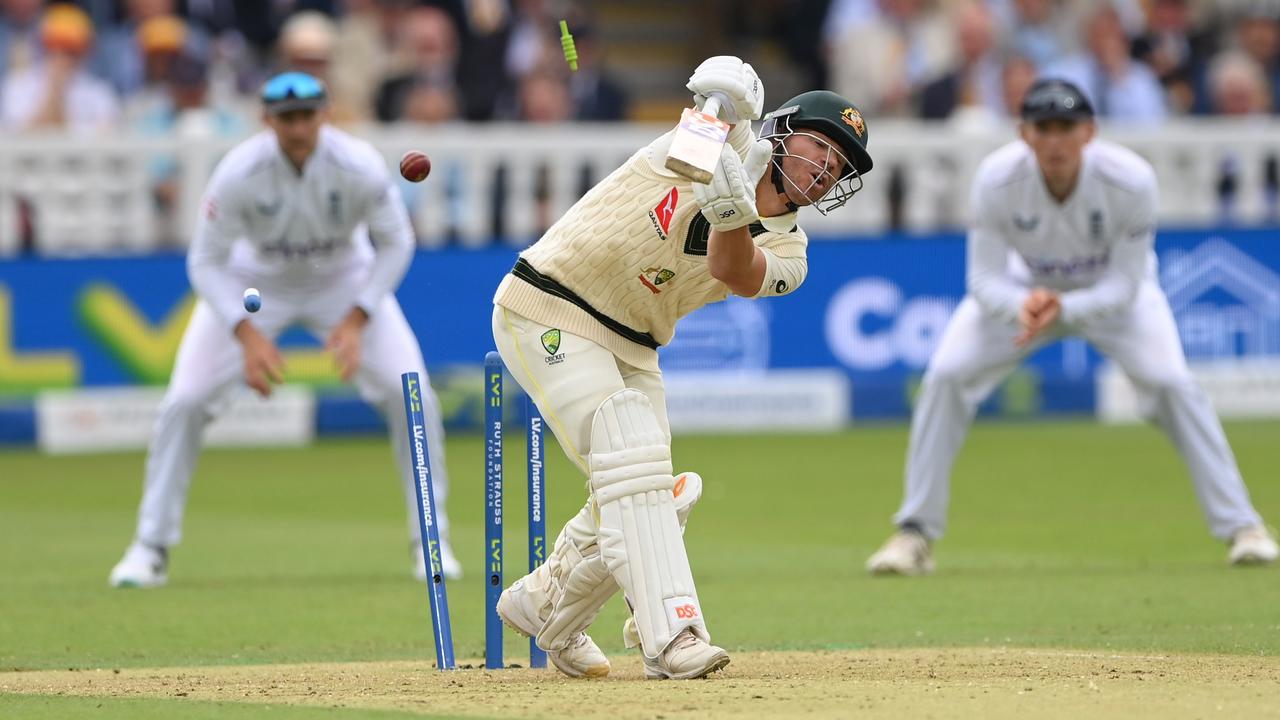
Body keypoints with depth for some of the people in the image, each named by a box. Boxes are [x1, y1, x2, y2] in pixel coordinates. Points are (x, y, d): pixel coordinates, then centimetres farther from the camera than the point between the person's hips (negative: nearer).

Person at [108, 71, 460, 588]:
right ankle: (150, 549, 2)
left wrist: (356, 321, -25)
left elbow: (395, 244, -14)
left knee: (410, 392, -13)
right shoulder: (239, 173, -31)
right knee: (185, 400, -12)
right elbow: (207, 261, -21)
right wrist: (247, 334, -33)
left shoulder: (360, 167, -29)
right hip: (253, 281, -1)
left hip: (343, 279, 1)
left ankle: (431, 541, 4)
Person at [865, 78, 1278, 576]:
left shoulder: (1131, 180, -33)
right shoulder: (997, 179, -31)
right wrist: (1022, 306, -48)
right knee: (945, 378, -17)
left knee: (1170, 383, -22)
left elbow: (1125, 285, -26)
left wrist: (1063, 311, -44)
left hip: (1111, 291, -1)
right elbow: (985, 279, -25)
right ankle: (915, 533, -4)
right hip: (1022, 288, 1)